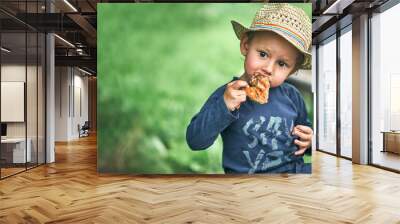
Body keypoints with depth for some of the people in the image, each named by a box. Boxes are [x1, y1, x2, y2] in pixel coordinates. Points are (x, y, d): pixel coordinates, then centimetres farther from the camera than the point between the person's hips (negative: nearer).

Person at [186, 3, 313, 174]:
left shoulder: (292, 95, 3)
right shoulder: (226, 95, -8)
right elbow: (194, 141, -13)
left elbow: (304, 125, 23)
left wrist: (307, 137, 0)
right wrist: (224, 106, -23)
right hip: (245, 172, -4)